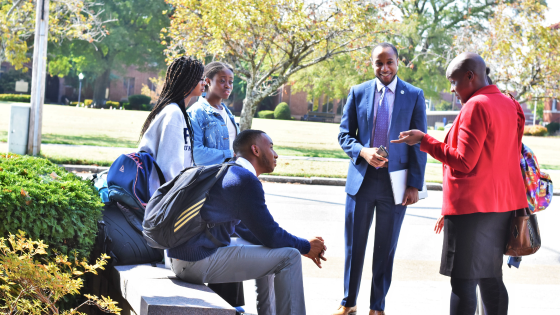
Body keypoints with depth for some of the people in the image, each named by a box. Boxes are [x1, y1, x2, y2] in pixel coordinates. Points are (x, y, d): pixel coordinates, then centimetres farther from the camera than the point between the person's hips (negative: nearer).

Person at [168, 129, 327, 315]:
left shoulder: (229, 173, 17)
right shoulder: (246, 180, -14)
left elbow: (247, 231, 22)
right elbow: (271, 236, -13)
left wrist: (302, 246, 16)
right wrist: (306, 247, 6)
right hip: (198, 262, -11)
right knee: (288, 257, -9)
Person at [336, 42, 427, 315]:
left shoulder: (414, 96, 0)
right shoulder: (358, 93, 4)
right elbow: (344, 134, 6)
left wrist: (415, 185, -5)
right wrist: (363, 151, -15)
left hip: (395, 182, -1)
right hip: (361, 179, 1)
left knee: (386, 248, 8)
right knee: (354, 245, 8)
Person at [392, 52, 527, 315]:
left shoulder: (476, 106, -14)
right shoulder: (508, 105, 13)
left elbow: (464, 162, -19)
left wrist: (424, 141, -10)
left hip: (471, 207, -9)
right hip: (501, 206, 9)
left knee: (463, 282, -5)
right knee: (491, 279, 13)